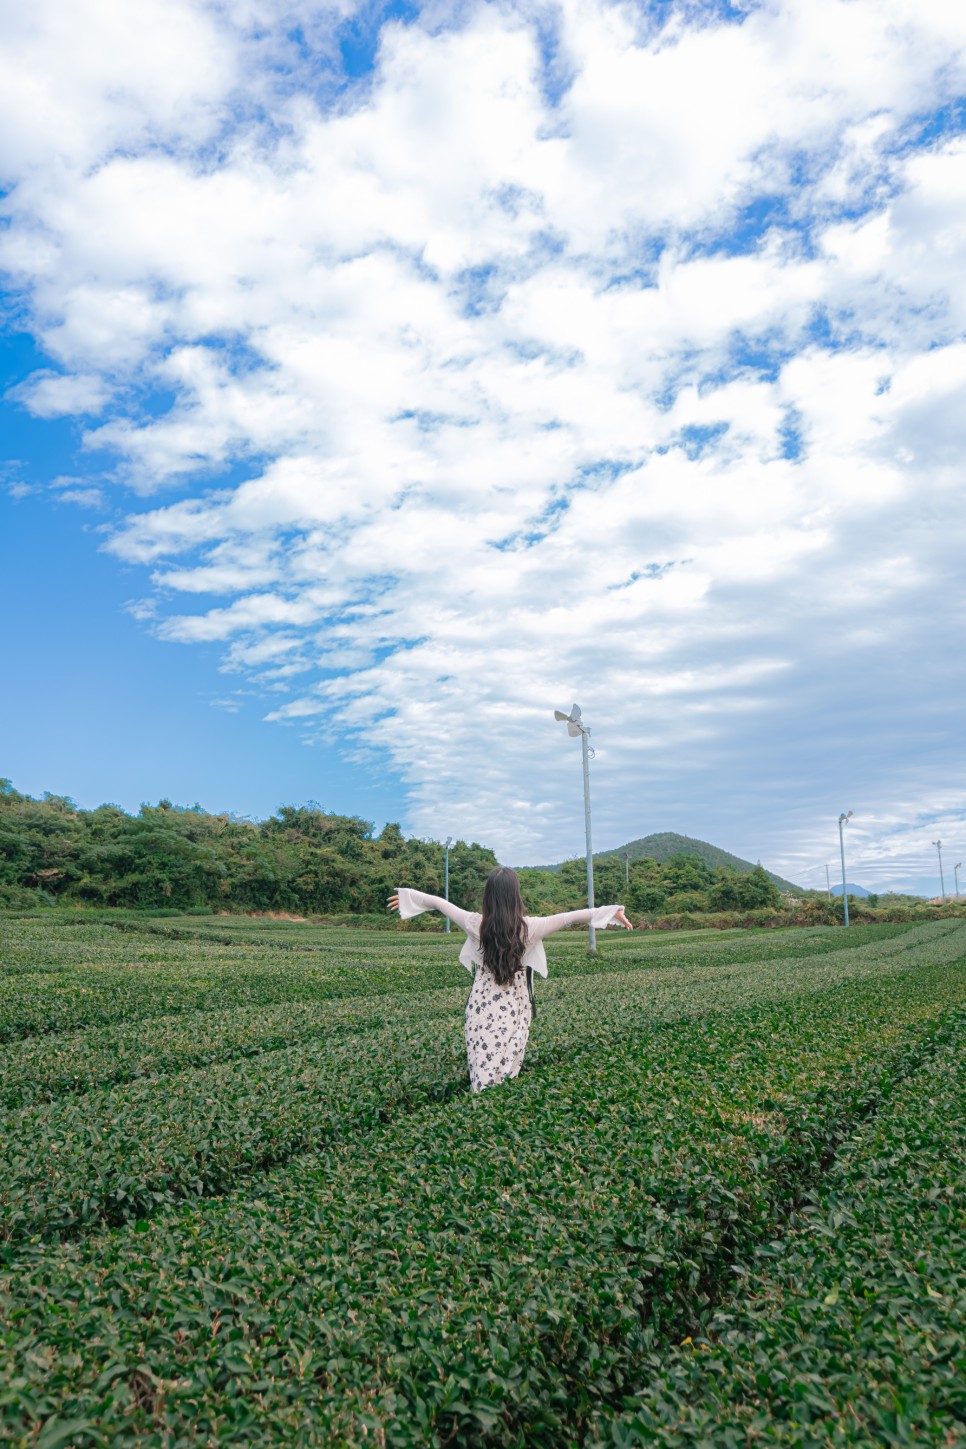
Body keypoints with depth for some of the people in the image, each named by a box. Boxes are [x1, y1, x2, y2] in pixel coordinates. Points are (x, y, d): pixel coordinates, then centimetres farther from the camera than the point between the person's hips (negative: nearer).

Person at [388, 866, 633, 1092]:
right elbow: (570, 917, -5)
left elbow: (439, 903, 5)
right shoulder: (529, 927, -12)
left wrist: (407, 895, 20)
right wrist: (613, 911, 3)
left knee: (483, 1074, 4)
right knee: (508, 1077, 5)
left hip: (482, 1009, 1)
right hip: (515, 1011, -1)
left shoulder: (476, 924, -9)